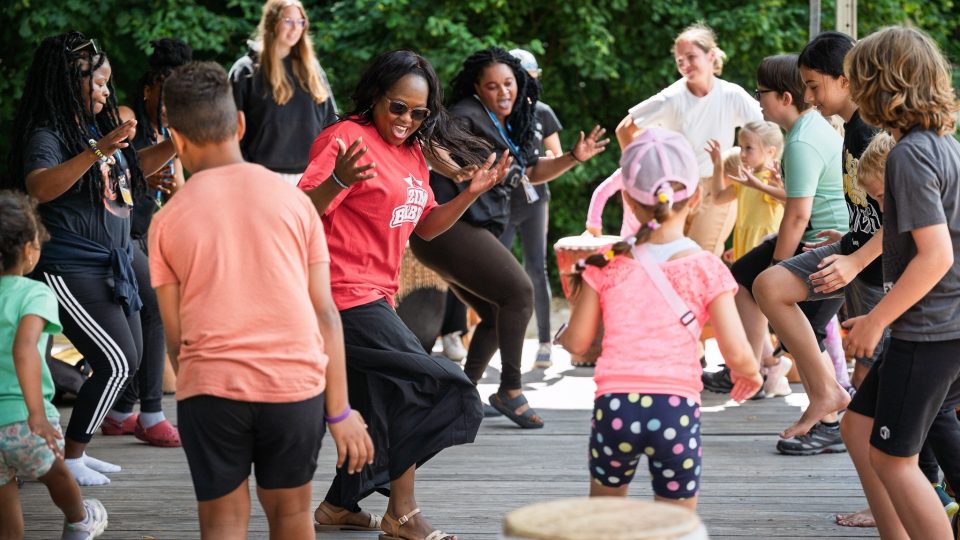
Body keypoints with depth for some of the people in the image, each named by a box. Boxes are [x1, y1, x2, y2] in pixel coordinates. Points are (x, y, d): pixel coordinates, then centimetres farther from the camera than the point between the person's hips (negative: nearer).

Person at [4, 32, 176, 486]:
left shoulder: (96, 128, 11)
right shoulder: (47, 135, -14)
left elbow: (136, 168, 27)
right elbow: (39, 187, -33)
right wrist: (97, 151, -41)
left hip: (111, 266, 9)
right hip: (71, 271, -9)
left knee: (127, 360, 12)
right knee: (117, 363, -11)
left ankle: (77, 449, 20)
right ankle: (69, 457, 2)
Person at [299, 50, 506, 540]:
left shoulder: (413, 154, 16)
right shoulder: (347, 139, -11)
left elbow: (425, 226, 22)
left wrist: (472, 193, 8)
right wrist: (338, 181, -39)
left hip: (375, 297, 10)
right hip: (348, 295, -9)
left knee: (391, 406, 14)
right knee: (434, 388, -14)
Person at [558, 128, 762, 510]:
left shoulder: (607, 264, 2)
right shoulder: (706, 268, -1)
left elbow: (576, 342, 8)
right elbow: (737, 355, -4)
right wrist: (749, 375, 18)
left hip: (616, 404, 1)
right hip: (677, 406, -1)